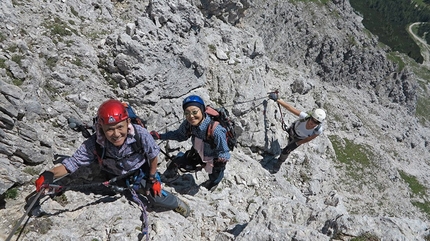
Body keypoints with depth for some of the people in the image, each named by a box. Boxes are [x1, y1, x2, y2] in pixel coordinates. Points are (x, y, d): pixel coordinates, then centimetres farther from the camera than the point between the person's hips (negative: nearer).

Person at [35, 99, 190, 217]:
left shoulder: (141, 135, -39)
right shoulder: (93, 145, -35)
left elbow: (153, 156, -20)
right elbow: (71, 163, -24)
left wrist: (152, 179, -9)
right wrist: (49, 175, -44)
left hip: (140, 172, -2)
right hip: (114, 176, 2)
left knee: (157, 198, -3)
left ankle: (176, 204, 29)